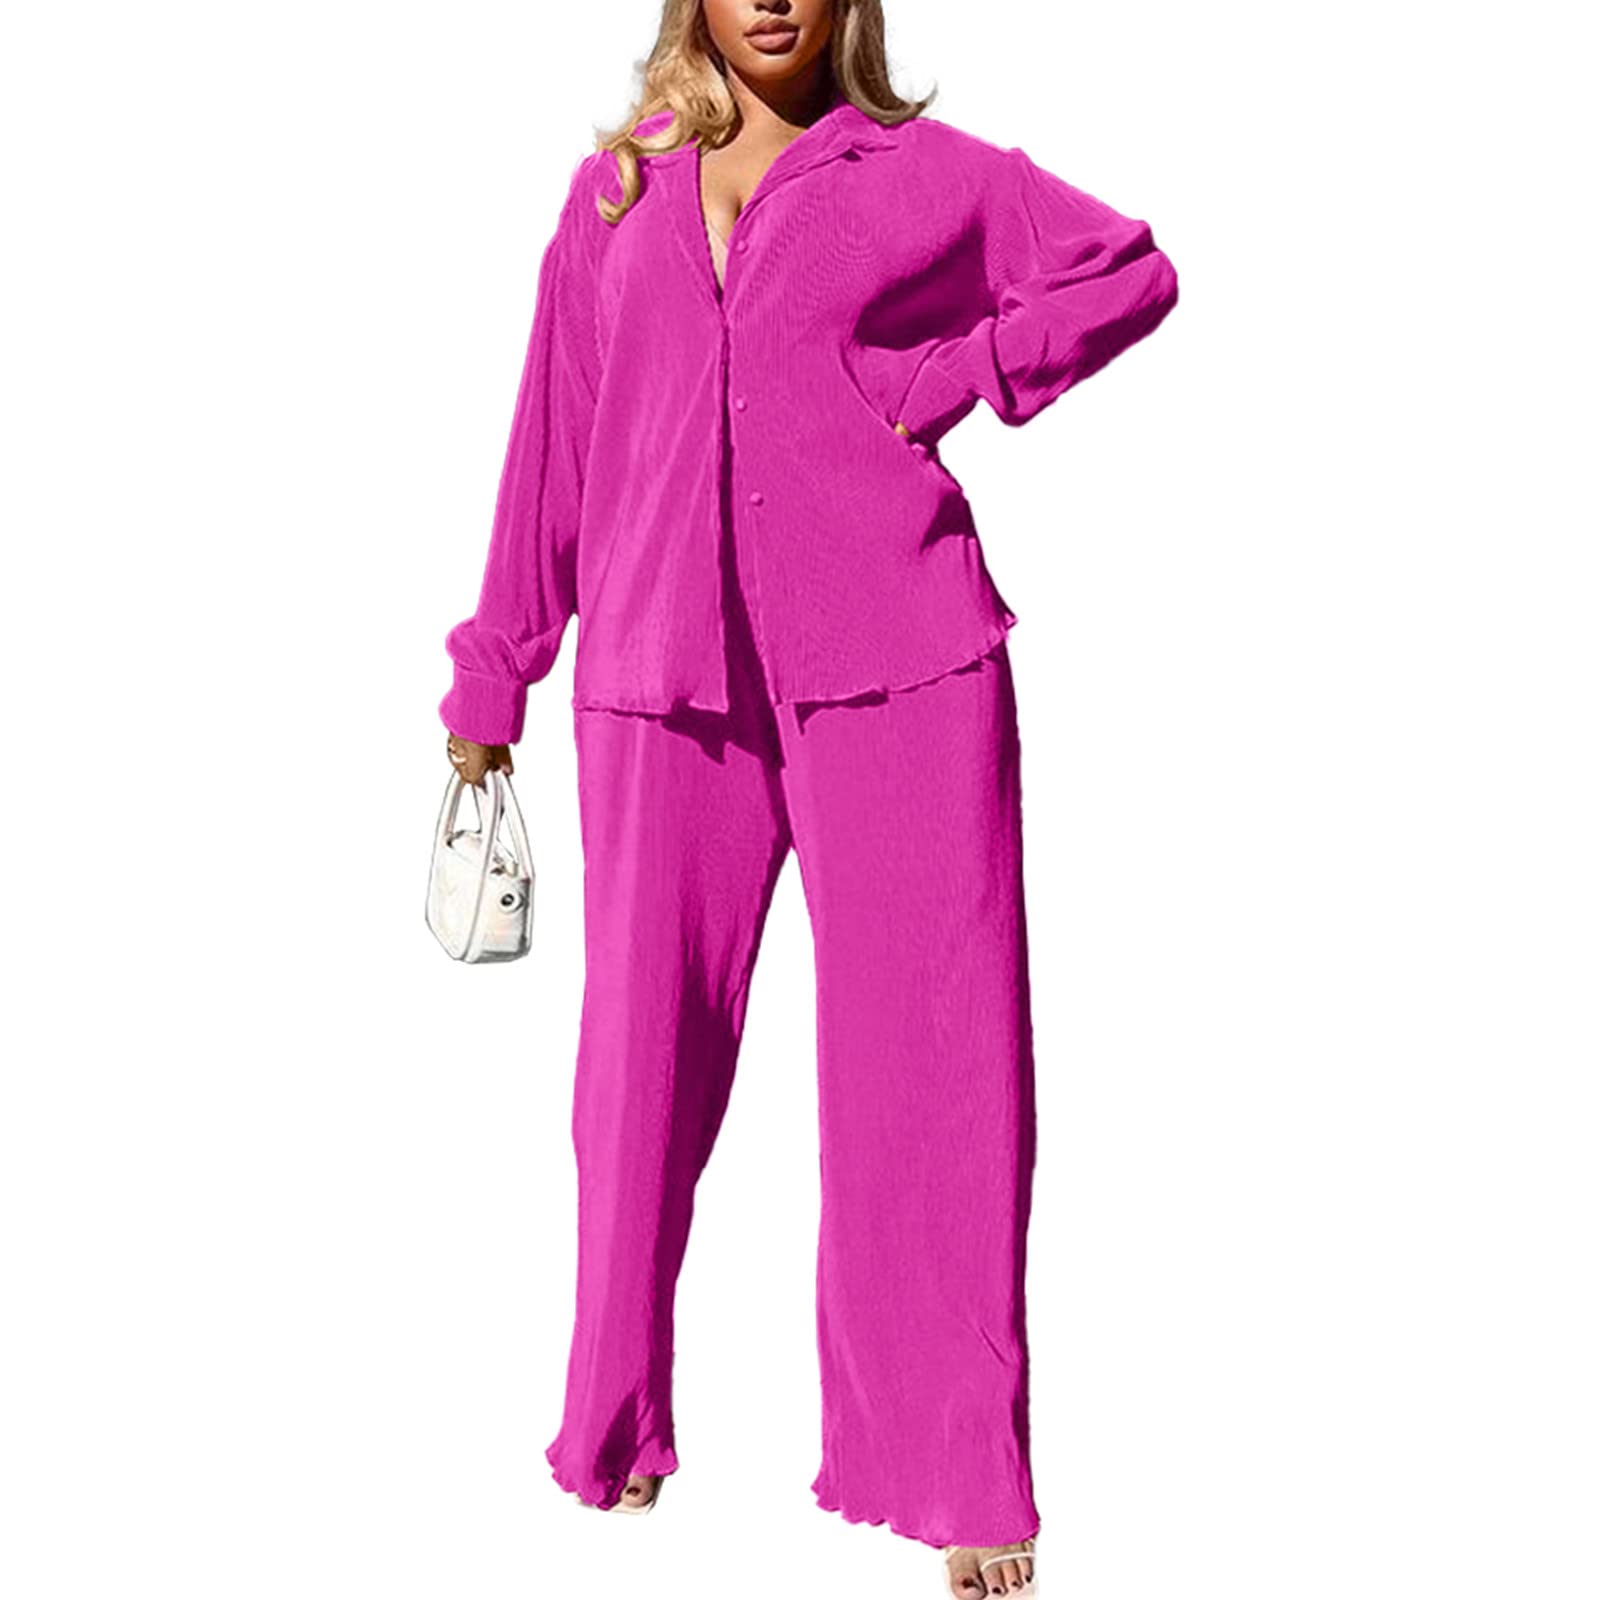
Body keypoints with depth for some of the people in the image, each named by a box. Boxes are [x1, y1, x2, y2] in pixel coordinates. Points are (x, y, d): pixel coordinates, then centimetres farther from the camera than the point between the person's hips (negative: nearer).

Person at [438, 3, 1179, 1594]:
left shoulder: (923, 173, 9)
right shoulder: (613, 191, 15)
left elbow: (1131, 265, 16)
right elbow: (555, 445, 18)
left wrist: (968, 372, 2)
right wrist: (494, 670, 19)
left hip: (897, 674, -2)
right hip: (659, 683, 2)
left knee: (936, 1057, -3)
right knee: (645, 1052, 6)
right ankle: (613, 1427, 25)